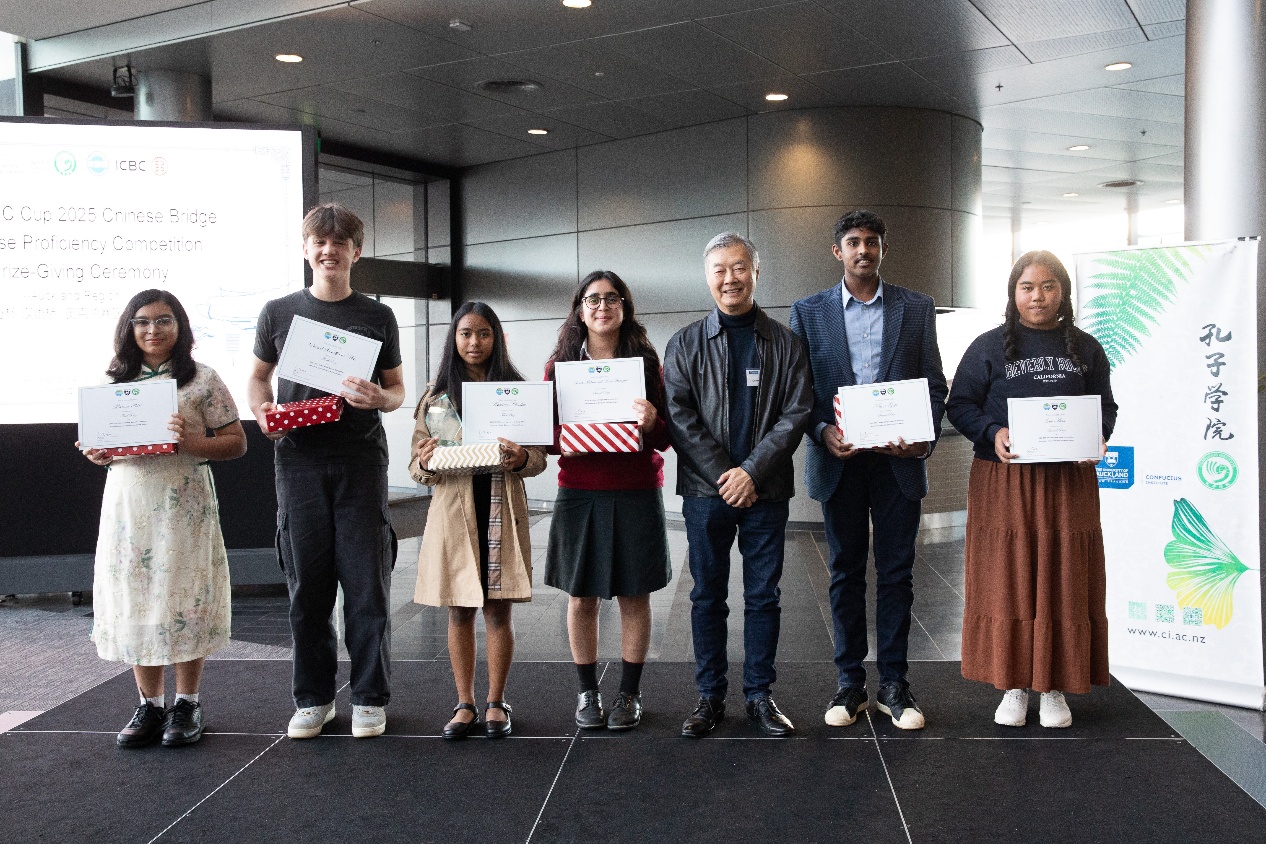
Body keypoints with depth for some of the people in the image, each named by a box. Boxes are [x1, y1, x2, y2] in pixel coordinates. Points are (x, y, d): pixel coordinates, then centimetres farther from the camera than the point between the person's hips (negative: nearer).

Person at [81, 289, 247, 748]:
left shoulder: (201, 379, -1)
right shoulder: (114, 382, 12)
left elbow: (236, 443, -1)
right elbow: (101, 443, 20)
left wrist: (193, 444, -18)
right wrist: (99, 454, -2)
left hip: (183, 505, -4)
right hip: (127, 504, 4)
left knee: (184, 601, -1)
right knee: (134, 602, 6)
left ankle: (187, 704, 13)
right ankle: (150, 705, 18)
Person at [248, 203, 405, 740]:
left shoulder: (377, 316, 7)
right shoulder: (279, 313, 9)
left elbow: (397, 389, 10)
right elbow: (259, 375, 18)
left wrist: (379, 398, -13)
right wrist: (263, 411, -3)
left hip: (360, 458, -1)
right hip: (299, 459, 1)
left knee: (366, 582, 0)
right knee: (306, 582, 6)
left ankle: (370, 698, 12)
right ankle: (313, 699, 18)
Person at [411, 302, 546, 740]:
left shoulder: (516, 390, 4)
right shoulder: (436, 394, 6)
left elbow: (540, 455, 2)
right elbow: (419, 468, 4)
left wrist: (522, 460, -20)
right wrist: (425, 462, -19)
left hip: (502, 510, -1)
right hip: (454, 510, 1)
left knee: (498, 609, 4)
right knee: (459, 611, 7)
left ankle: (496, 703, 17)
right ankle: (465, 705, 18)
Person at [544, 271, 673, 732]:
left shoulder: (646, 361, 3)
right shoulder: (560, 364, 5)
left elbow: (666, 437, 2)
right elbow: (545, 430, 7)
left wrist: (652, 423, -20)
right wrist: (565, 440, -15)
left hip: (636, 492, -1)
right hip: (579, 492, 1)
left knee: (634, 595, 5)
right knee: (581, 597, 5)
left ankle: (630, 694, 17)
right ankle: (587, 692, 19)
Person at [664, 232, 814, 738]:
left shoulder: (785, 344, 5)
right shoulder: (685, 345, 6)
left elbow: (797, 412, -3)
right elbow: (679, 416, -2)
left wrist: (753, 470, -14)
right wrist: (723, 475, -12)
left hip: (766, 490, 0)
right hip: (705, 489, 0)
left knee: (763, 596, 7)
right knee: (707, 596, 7)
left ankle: (760, 694, 19)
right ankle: (710, 696, 18)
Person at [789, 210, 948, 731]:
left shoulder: (916, 309, 7)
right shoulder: (809, 312, 6)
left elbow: (934, 384, 6)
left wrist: (925, 436, -11)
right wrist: (823, 431, -15)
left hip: (898, 460, 0)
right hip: (839, 459, 0)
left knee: (896, 573, 5)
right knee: (846, 573, 7)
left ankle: (893, 684, 16)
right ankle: (849, 683, 17)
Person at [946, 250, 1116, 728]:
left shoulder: (1085, 348, 10)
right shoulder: (989, 347, 4)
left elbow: (1106, 407, 12)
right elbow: (960, 405, 1)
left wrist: (1097, 437, -9)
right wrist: (993, 432, -17)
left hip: (1069, 480, 2)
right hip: (1004, 482, -2)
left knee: (1064, 582, 3)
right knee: (1006, 582, 0)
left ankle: (1055, 687, 14)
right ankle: (1014, 685, 11)